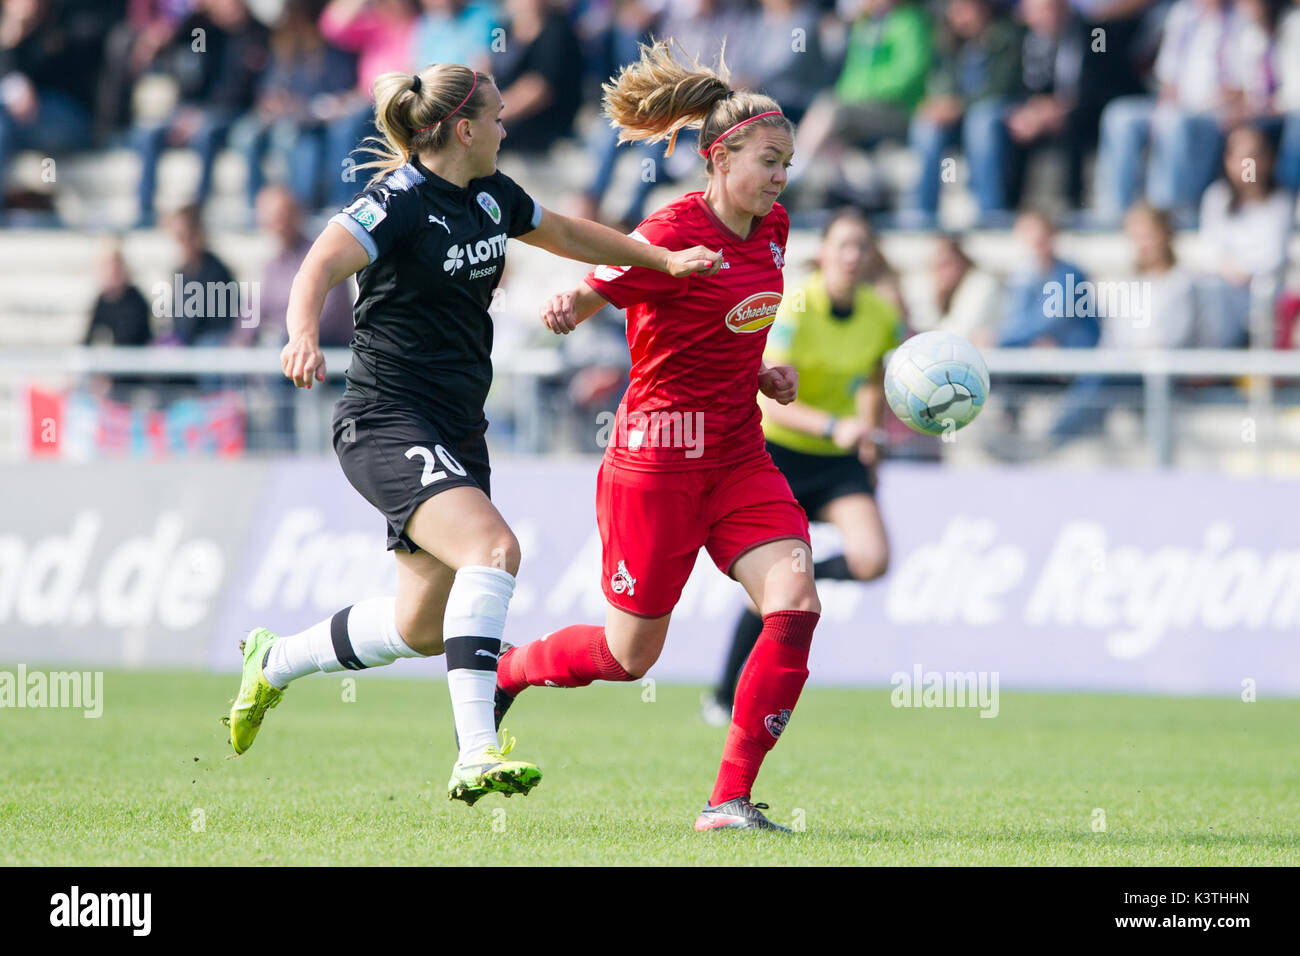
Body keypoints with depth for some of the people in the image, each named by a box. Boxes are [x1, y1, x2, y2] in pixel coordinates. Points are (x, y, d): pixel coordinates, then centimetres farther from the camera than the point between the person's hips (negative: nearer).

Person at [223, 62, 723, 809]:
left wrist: (664, 260, 26)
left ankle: (274, 662, 39)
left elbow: (565, 233, 28)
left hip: (457, 433, 9)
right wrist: (305, 335, -51)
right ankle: (477, 756, -36)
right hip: (388, 426, -9)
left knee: (423, 628, 14)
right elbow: (321, 268, -32)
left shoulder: (491, 195, 9)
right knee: (493, 548, -30)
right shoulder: (399, 202, -16)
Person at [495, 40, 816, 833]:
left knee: (796, 600, -15)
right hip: (659, 457, -7)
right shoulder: (672, 235, -17)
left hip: (738, 455, 7)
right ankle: (500, 672, 34)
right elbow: (590, 294, -14)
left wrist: (758, 373, 6)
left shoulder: (771, 228, 7)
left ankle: (731, 799, -11)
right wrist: (564, 311, -37)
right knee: (630, 655, 3)